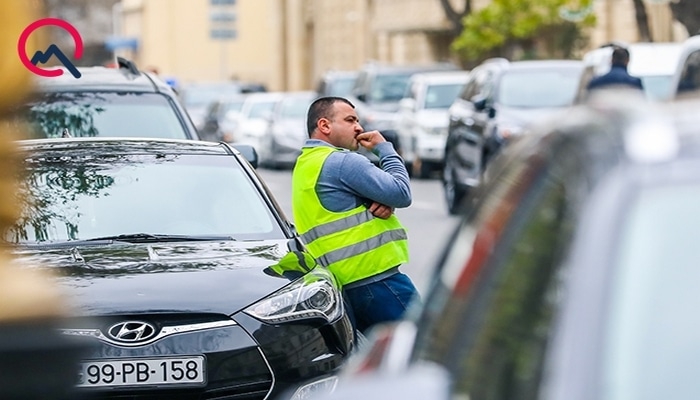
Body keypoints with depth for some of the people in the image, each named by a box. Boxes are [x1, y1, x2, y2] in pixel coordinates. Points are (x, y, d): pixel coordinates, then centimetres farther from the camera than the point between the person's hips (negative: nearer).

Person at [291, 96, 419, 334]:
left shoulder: (306, 165, 20)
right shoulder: (342, 162, -12)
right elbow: (402, 194, -11)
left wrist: (385, 203, -4)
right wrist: (385, 148, 1)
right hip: (375, 280, -10)